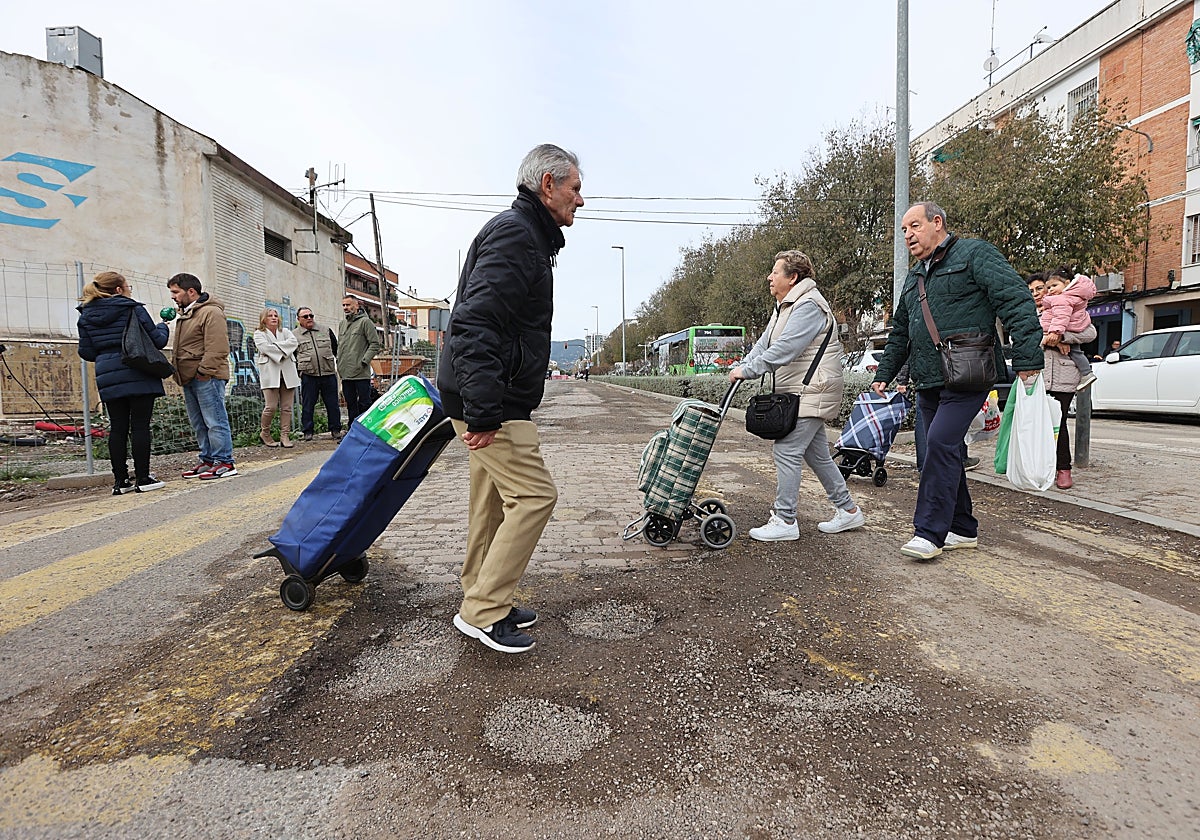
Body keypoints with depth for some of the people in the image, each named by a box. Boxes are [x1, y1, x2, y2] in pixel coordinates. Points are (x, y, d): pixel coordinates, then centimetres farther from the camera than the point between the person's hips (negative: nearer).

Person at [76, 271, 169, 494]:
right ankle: (143, 479, 0)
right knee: (140, 426, -2)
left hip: (109, 380, 5)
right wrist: (163, 327, 18)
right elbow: (157, 341, -2)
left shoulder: (86, 316, 12)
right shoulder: (133, 309, -3)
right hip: (138, 377, -5)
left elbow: (86, 352, 11)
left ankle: (120, 481, 9)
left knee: (117, 429, 7)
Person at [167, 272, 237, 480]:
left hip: (206, 377, -10)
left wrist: (203, 372, -19)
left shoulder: (211, 312, -11)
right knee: (199, 424, 13)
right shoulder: (185, 314, 21)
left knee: (215, 422, -7)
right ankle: (208, 459, 21)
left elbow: (217, 349, -19)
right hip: (189, 378, 10)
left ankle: (224, 462, -3)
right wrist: (176, 367, 16)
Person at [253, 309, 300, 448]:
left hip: (288, 373, 4)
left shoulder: (285, 331, 19)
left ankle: (284, 436, 5)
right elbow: (265, 347, -10)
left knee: (287, 407, 0)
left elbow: (294, 342, -1)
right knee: (271, 407, -11)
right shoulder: (259, 333, 9)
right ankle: (264, 432, 11)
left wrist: (275, 347, -7)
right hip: (270, 373, -4)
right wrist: (283, 349, -5)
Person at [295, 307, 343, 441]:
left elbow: (336, 349, 19)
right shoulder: (294, 335, 7)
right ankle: (307, 432, 12)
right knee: (307, 405, 3)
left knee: (332, 403, 3)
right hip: (308, 375, -1)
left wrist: (339, 364, 13)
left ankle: (335, 430, 12)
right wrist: (297, 369, 4)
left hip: (328, 374, 2)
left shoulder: (326, 331, 13)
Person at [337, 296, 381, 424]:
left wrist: (364, 361, -16)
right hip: (345, 374, 7)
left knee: (364, 404, -3)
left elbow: (375, 344, -10)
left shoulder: (365, 322, -6)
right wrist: (339, 362, 14)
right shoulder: (342, 324, 17)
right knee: (350, 405, 13)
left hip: (361, 373, -7)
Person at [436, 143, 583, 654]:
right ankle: (482, 612, 1)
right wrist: (483, 413, -29)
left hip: (489, 401, 11)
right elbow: (476, 324, -26)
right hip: (491, 403, -11)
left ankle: (483, 603, 26)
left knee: (494, 501, 14)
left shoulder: (526, 236, 21)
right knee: (534, 495, -9)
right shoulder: (514, 234, -14)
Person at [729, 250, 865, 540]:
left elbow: (785, 348, -26)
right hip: (801, 394, 11)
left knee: (786, 451, -11)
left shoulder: (809, 306, -16)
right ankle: (847, 510, 26)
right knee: (816, 453, 15)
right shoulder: (785, 306, 18)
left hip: (811, 393, -11)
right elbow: (764, 343, 15)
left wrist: (747, 370, -23)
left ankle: (785, 521, -5)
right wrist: (741, 367, -1)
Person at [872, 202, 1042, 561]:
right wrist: (884, 374, 25)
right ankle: (962, 529, 21)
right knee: (944, 451, 10)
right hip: (928, 382, 8)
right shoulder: (914, 277, 22)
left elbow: (1017, 301, -12)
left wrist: (1027, 359, -21)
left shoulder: (975, 254, -2)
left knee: (941, 442, -17)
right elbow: (900, 332, 30)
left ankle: (929, 532, -12)